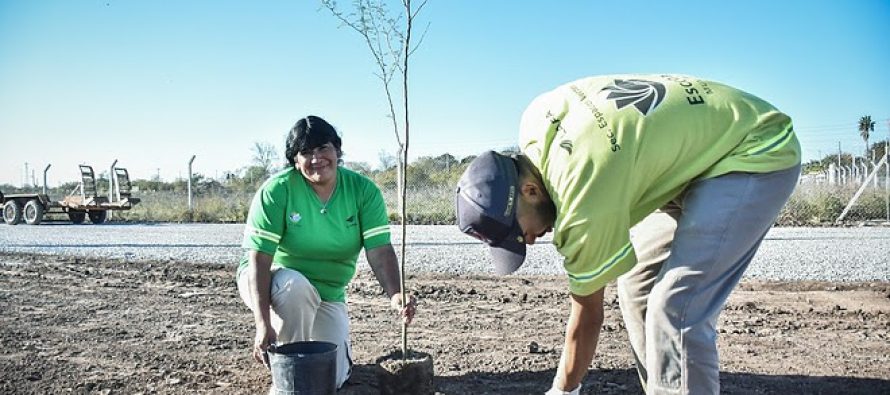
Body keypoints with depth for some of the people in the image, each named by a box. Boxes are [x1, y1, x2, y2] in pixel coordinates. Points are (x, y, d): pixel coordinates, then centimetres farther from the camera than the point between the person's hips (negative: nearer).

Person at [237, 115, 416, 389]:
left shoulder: (364, 191, -13)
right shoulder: (277, 190, -22)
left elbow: (379, 251, -20)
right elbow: (259, 258, -25)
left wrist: (395, 295, -40)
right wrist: (263, 325, -34)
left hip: (328, 294, 3)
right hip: (272, 280, -3)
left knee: (333, 379, -3)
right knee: (295, 285, -38)